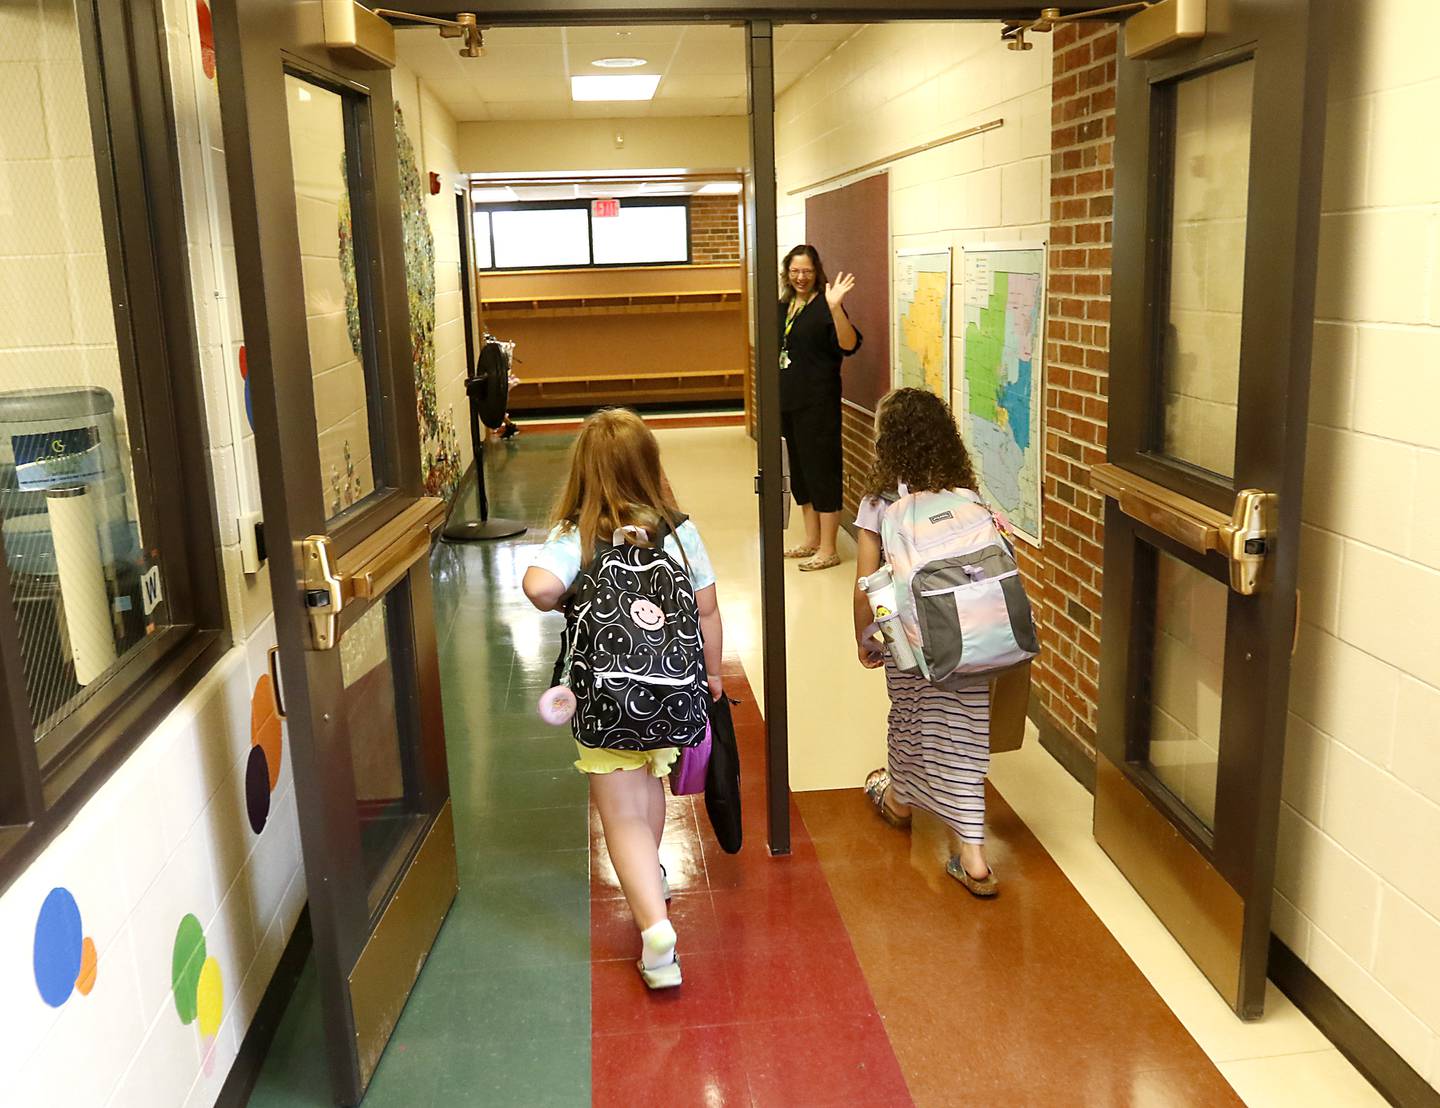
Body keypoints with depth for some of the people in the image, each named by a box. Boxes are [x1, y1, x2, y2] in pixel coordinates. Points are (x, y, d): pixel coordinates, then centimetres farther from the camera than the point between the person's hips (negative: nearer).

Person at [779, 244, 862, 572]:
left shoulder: (824, 306, -11)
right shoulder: (783, 307, 10)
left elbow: (849, 344, -26)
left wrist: (835, 307, -37)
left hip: (818, 403, -8)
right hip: (787, 401, 8)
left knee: (821, 471, -3)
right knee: (799, 471, 15)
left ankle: (828, 549, 4)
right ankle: (811, 541, 28)